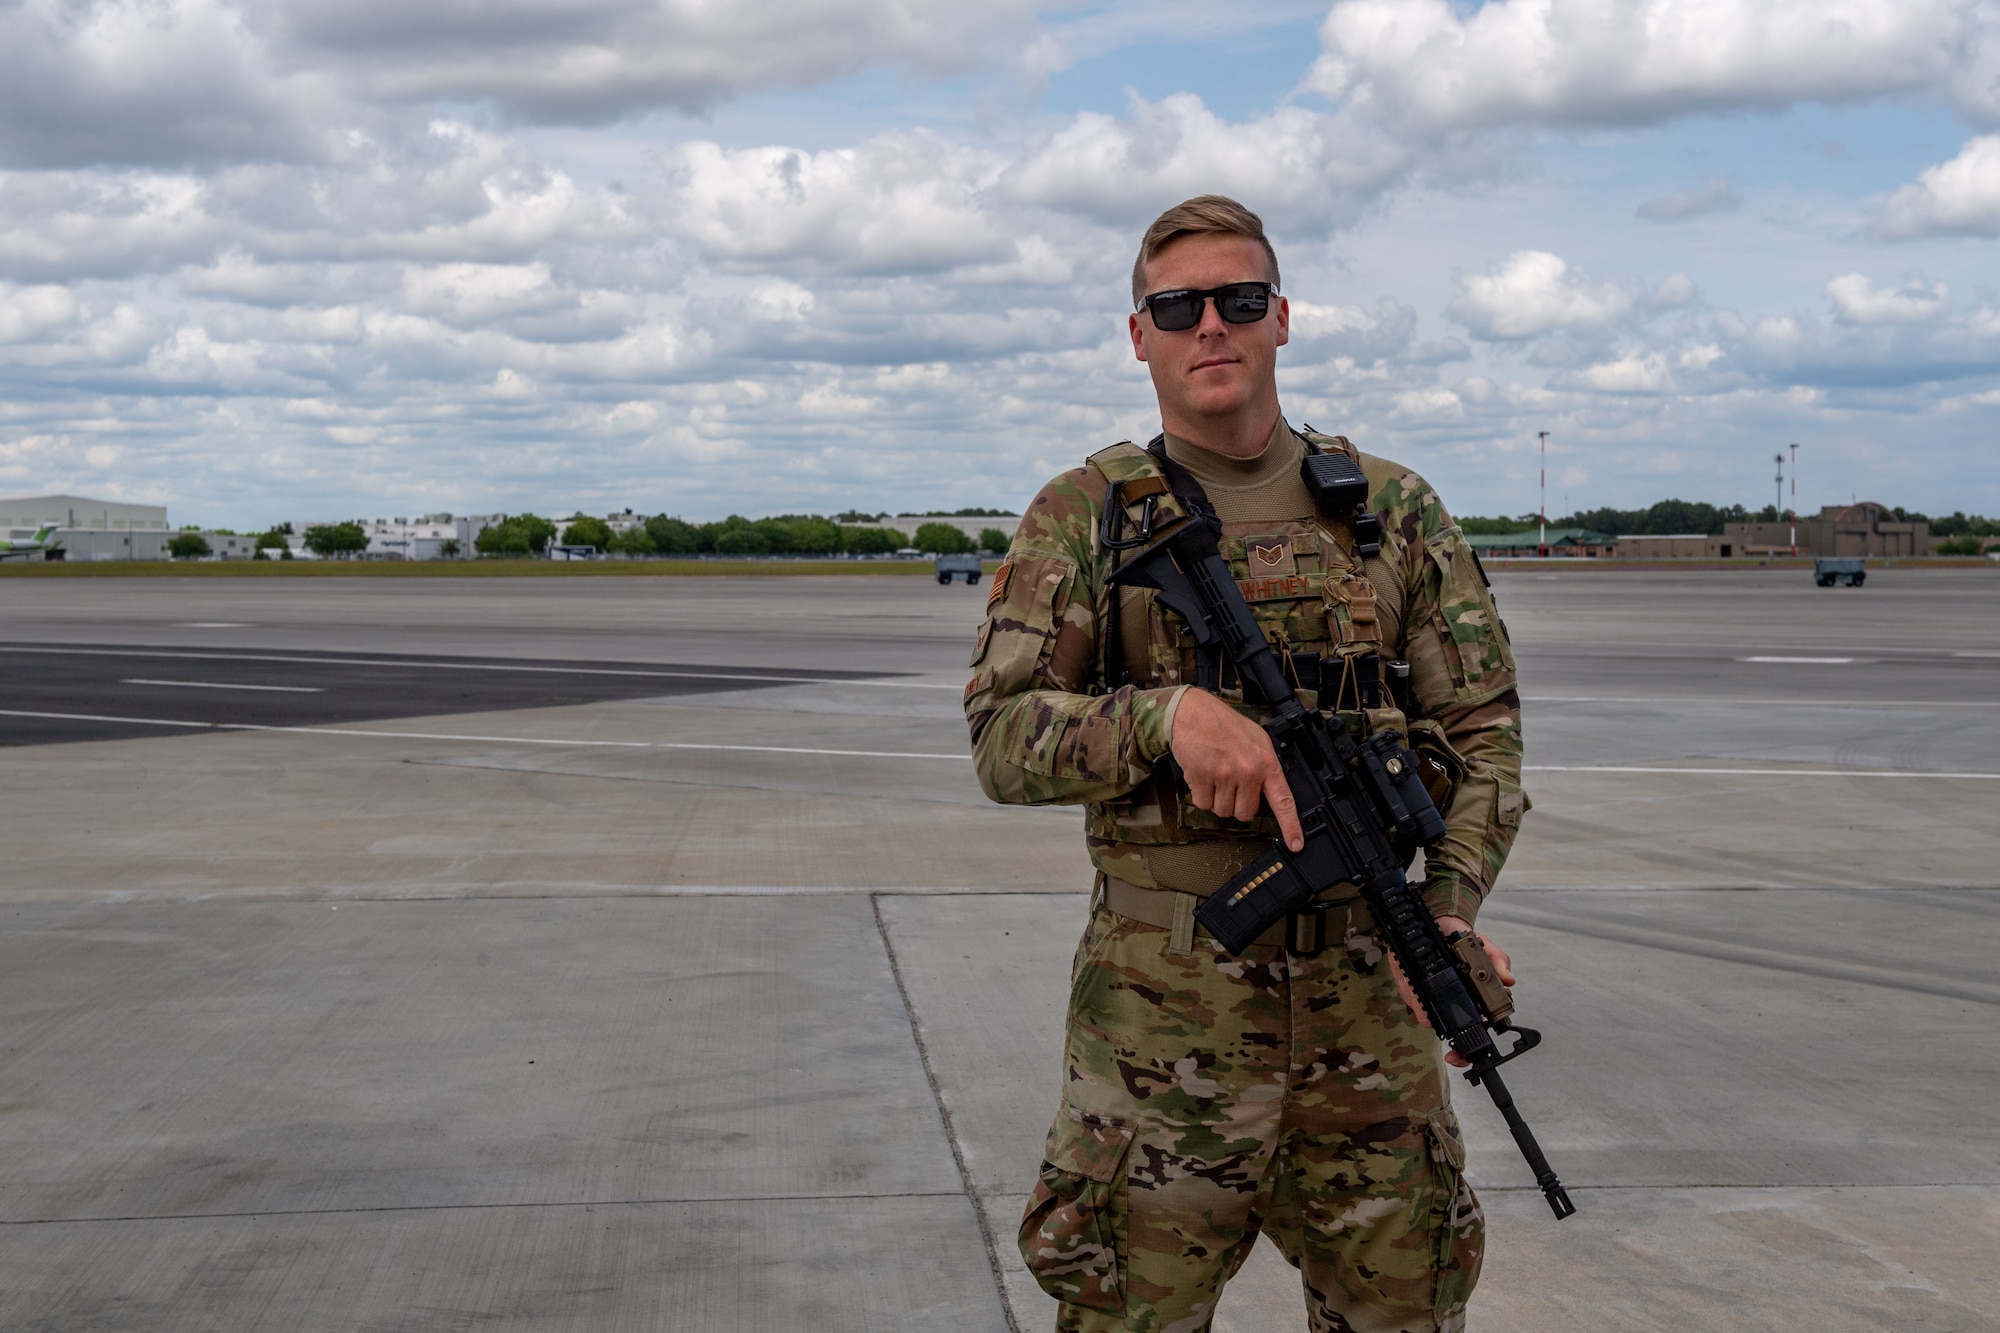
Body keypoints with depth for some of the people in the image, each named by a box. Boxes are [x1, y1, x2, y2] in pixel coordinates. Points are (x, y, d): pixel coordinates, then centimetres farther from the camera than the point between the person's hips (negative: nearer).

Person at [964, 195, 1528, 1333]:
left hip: (1365, 991, 2)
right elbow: (1004, 736, -5)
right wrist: (1170, 714, -23)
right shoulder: (1083, 517, 2)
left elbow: (1483, 727, 6)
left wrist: (1452, 906, -10)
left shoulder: (1395, 511, 8)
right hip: (1159, 1003, -2)